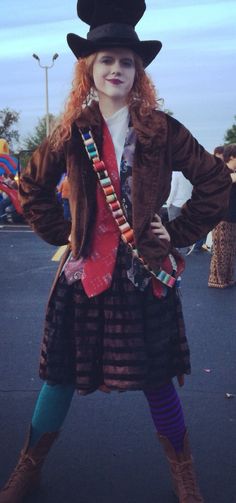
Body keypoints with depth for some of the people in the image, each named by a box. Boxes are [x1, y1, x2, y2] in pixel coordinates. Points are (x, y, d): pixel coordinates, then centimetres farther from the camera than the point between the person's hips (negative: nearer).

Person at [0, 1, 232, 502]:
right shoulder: (72, 133, 2)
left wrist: (180, 234, 0)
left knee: (157, 380, 9)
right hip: (84, 272, 1)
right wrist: (61, 232, 7)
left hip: (146, 272, -1)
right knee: (61, 376, 11)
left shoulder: (161, 130, -3)